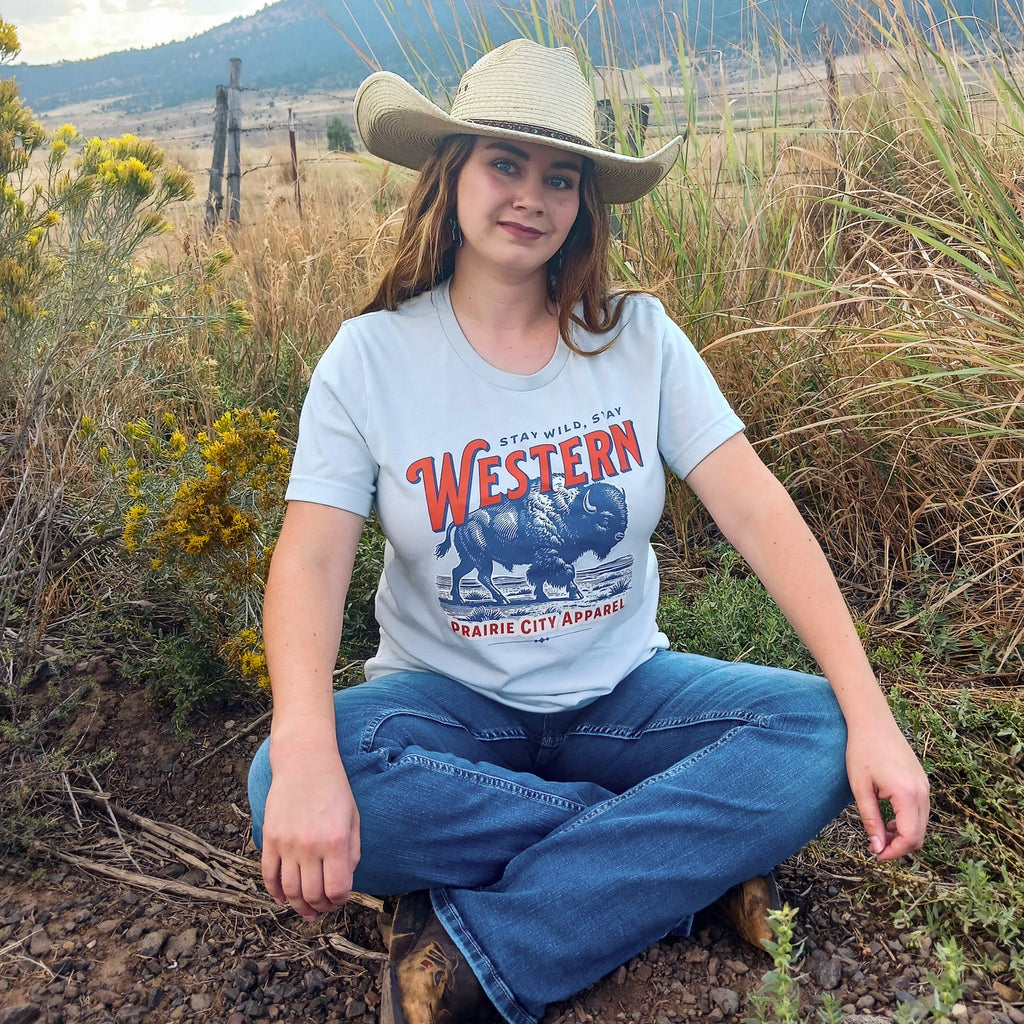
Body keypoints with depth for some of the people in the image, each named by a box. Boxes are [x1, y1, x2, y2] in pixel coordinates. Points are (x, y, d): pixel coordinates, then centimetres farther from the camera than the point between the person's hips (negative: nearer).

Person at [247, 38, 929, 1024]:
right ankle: (686, 857, -18)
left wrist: (872, 713, -22)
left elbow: (757, 508, -11)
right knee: (280, 787, -31)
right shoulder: (371, 354, -7)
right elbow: (311, 557, -16)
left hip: (620, 689, 2)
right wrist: (305, 754, -35)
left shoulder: (638, 337, -4)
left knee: (820, 733, -24)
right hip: (449, 699, -1)